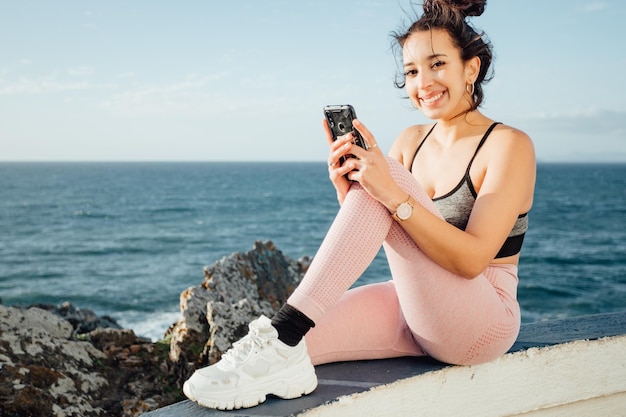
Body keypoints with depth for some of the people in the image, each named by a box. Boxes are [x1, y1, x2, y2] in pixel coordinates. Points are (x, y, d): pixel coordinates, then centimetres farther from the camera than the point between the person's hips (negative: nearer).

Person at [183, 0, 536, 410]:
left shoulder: (509, 145, -9)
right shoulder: (411, 141, 9)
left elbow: (472, 260, -21)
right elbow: (367, 240, 4)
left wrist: (393, 194, -31)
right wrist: (346, 190, -16)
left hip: (483, 324, -5)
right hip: (416, 307, 5)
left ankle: (285, 336, -30)